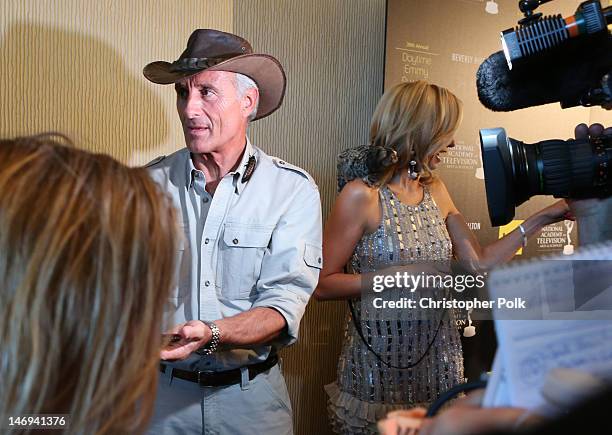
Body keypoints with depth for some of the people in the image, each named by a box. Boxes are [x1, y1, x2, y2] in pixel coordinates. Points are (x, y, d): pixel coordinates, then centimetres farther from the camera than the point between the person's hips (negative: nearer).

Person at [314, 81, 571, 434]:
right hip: (379, 363, -6)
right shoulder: (362, 196, -14)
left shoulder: (436, 191, 6)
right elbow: (323, 284, -14)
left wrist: (543, 218, 5)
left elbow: (481, 262, 6)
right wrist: (393, 277, -22)